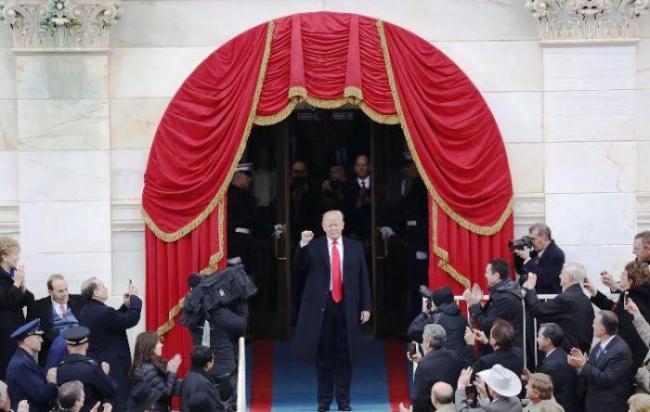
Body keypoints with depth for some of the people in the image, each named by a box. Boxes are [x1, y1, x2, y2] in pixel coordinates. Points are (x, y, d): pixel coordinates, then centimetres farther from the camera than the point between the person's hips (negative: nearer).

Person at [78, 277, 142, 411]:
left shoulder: (85, 312, 8)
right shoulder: (104, 312, -22)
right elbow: (132, 319, -18)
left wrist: (125, 305, 10)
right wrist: (134, 297, -5)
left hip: (95, 364, 9)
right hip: (113, 367, -9)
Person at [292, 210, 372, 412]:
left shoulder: (355, 247, 7)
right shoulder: (314, 247, 3)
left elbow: (363, 278, 7)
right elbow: (300, 266, -8)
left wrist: (365, 307, 3)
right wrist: (303, 245, -22)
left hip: (346, 307, 1)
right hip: (321, 306, -1)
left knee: (344, 355, 4)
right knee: (323, 355, 5)